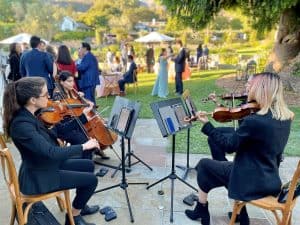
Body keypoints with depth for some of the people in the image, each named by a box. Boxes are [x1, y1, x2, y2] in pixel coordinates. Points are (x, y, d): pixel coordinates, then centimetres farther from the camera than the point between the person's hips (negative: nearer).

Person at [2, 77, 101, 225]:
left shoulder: (27, 114, -4)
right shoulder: (22, 124, -32)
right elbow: (52, 152, -35)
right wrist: (84, 146, -26)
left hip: (45, 164, 9)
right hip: (38, 176, -9)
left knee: (88, 165, 15)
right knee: (91, 180, -4)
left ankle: (80, 206, 32)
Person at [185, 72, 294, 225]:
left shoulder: (254, 120, -28)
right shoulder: (285, 117, -3)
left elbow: (229, 146, -17)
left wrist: (206, 124, -13)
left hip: (252, 182, -7)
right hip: (271, 181, 8)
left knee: (204, 165, 10)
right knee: (228, 166, 31)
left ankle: (201, 211, 27)